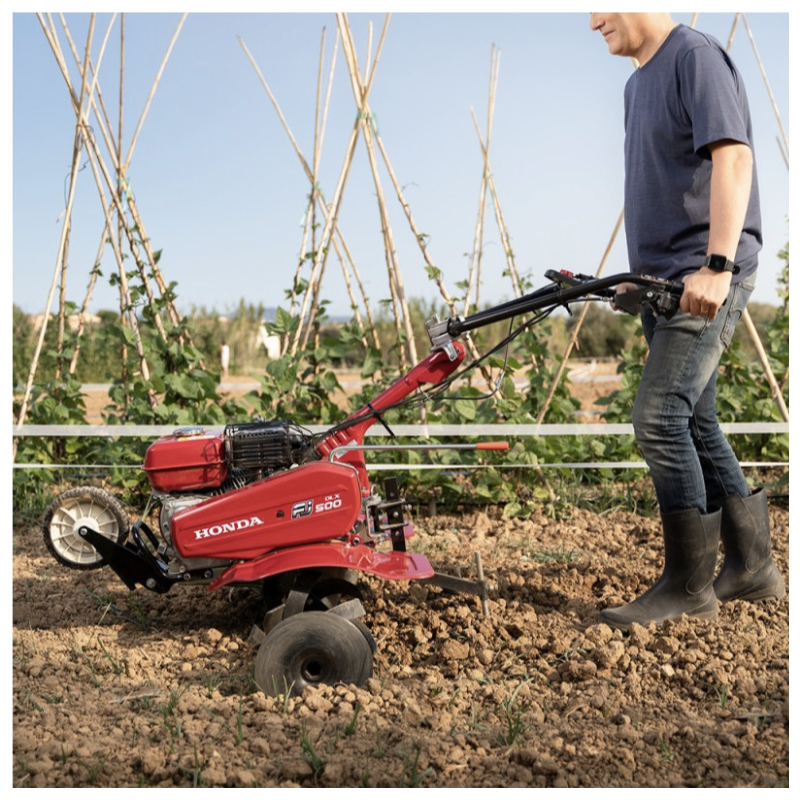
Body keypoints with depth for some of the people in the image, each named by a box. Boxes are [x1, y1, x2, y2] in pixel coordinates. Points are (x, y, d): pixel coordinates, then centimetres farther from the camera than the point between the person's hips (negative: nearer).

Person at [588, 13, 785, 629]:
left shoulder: (697, 57, -7)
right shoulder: (638, 82, 21)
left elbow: (733, 158, -20)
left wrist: (716, 266, -30)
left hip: (708, 280, -10)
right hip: (667, 280, 10)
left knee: (660, 417, -15)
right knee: (696, 425, 10)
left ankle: (688, 586, -5)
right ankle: (751, 566, 20)